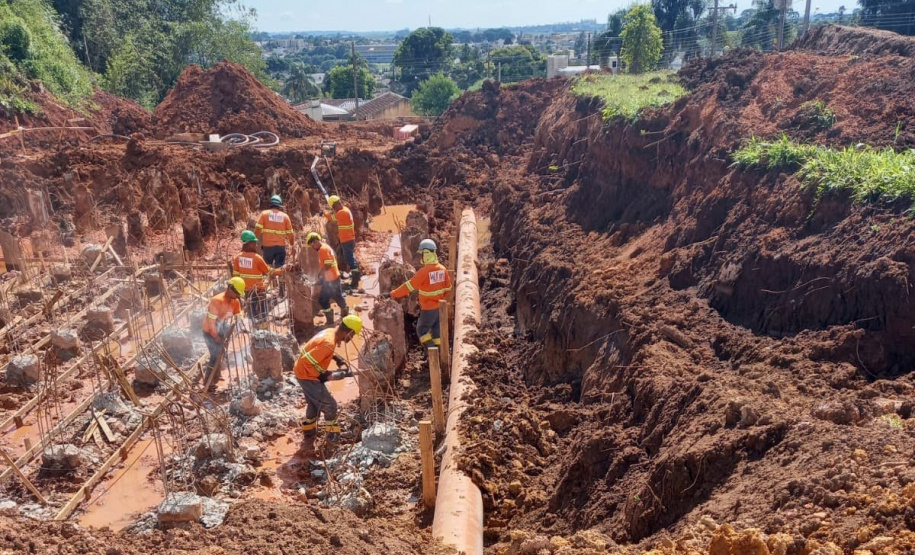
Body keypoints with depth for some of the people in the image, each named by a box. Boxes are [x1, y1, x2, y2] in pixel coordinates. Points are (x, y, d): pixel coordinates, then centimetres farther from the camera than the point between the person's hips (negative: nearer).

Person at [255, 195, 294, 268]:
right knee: (280, 267, 5)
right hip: (281, 246, 1)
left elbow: (258, 229, -4)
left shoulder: (264, 214, 2)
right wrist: (292, 243, 25)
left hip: (268, 246, 0)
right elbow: (290, 232, 8)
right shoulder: (285, 216, 5)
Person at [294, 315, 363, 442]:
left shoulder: (330, 331, -3)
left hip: (303, 372, 9)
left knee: (314, 403, 27)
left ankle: (309, 431, 44)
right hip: (307, 376, -9)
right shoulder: (329, 343, -31)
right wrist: (321, 375, -20)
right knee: (329, 405, 5)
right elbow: (306, 361, -31)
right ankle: (333, 434, 22)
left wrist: (337, 357, 4)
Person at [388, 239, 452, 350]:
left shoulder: (424, 271, -23)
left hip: (428, 308, -6)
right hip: (440, 306, 6)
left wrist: (393, 294, -13)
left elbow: (409, 286, -20)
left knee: (422, 331, 9)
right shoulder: (442, 269, -2)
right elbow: (447, 287, 7)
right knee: (436, 331, 17)